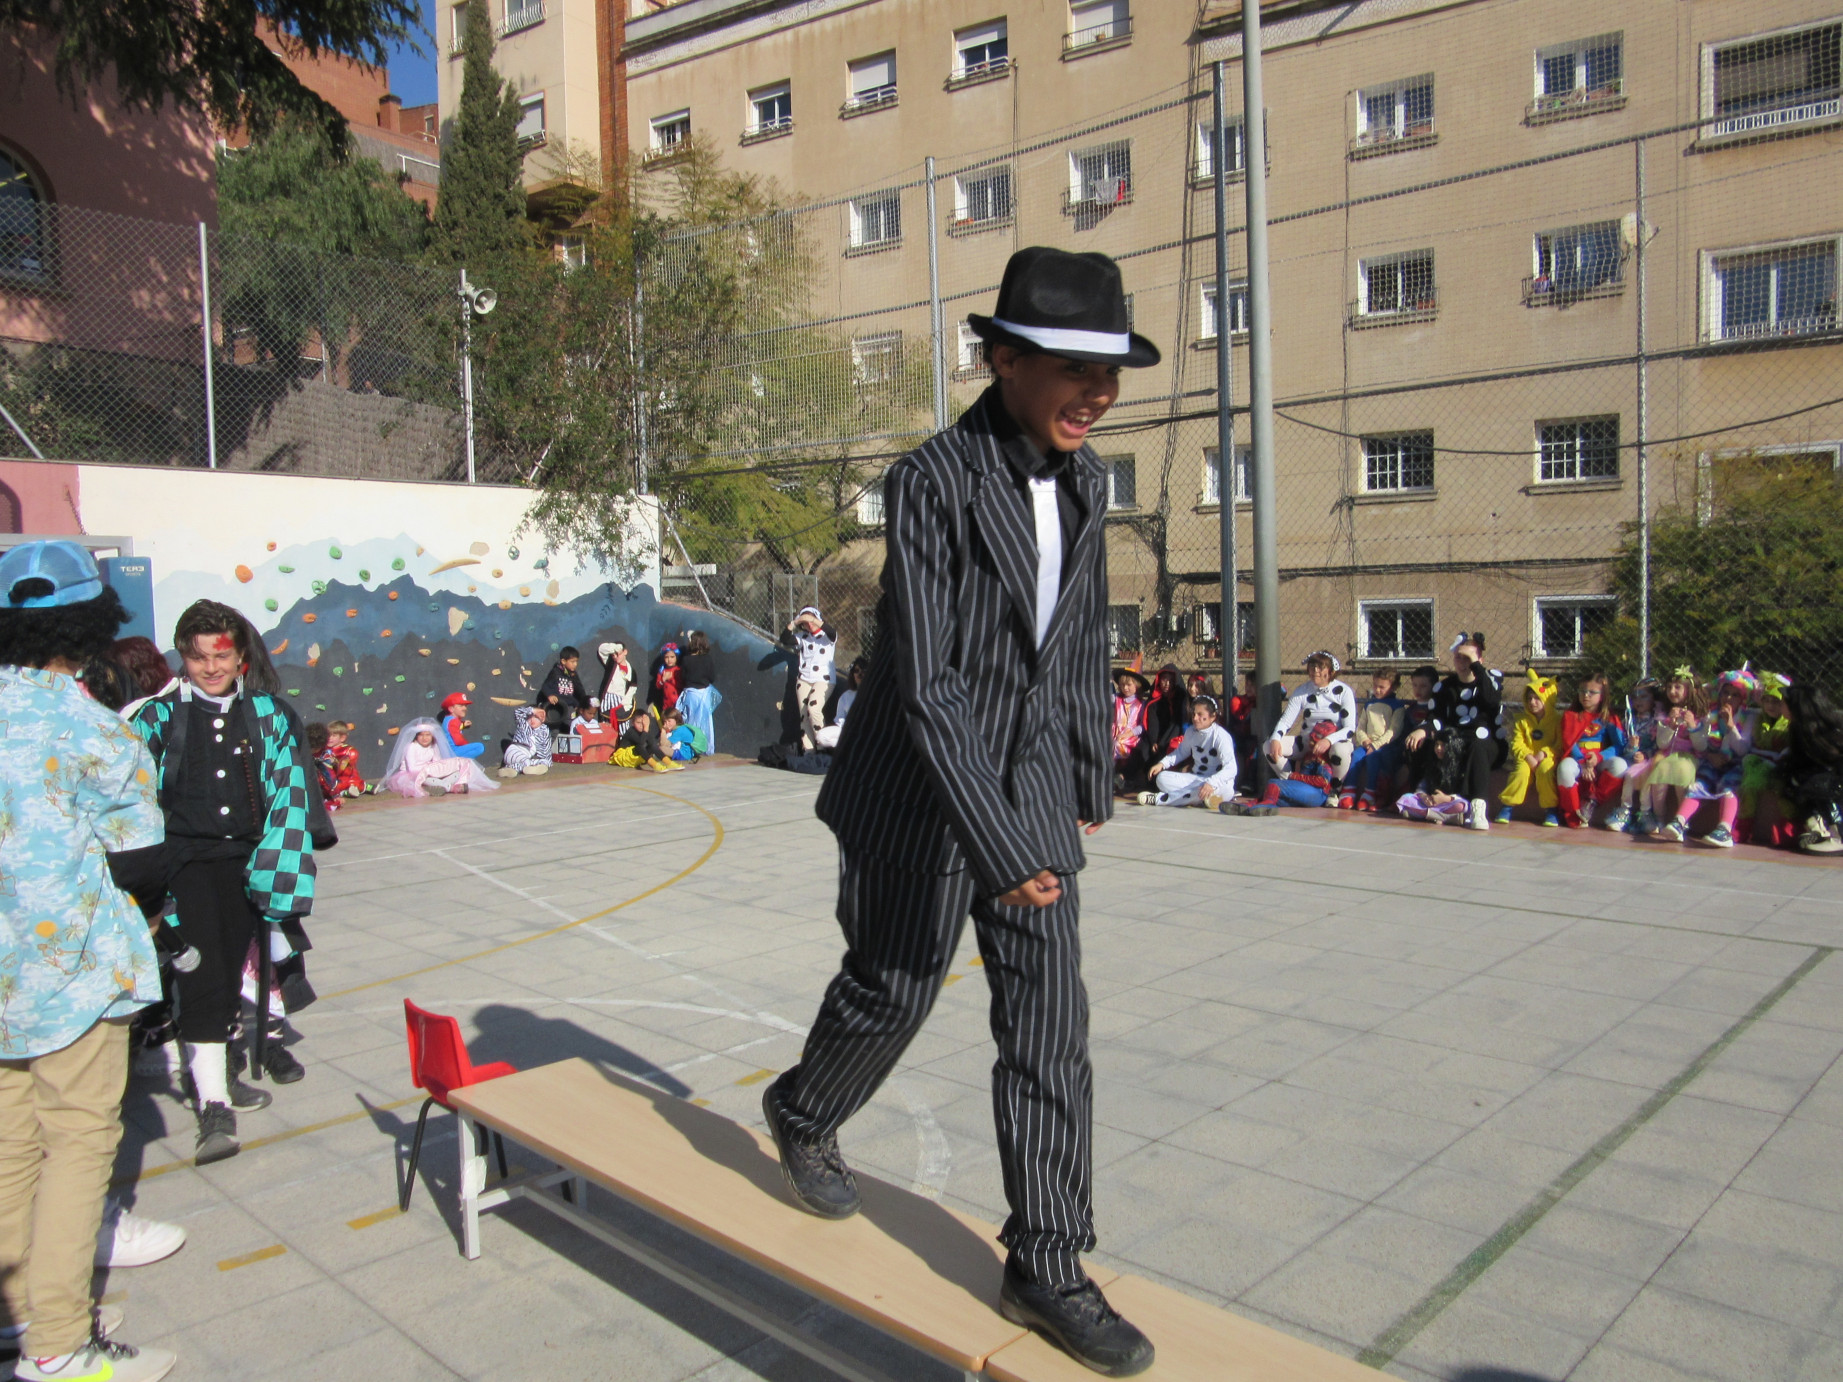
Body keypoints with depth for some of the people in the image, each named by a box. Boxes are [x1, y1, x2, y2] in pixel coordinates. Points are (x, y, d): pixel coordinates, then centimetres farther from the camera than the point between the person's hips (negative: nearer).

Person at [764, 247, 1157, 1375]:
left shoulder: (1085, 480, 1)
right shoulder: (932, 482, -20)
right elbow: (924, 684, -24)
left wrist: (1094, 779, 18)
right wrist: (996, 843, -26)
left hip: (1034, 783, 6)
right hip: (923, 786, -5)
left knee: (1051, 1027, 5)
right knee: (894, 988, 12)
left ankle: (1048, 1269, 19)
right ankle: (802, 1115, 45)